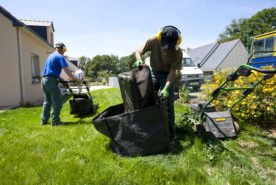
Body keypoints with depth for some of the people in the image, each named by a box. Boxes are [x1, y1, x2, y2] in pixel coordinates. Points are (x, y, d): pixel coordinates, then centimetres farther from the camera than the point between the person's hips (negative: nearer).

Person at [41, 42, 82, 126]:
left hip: (44, 80, 9)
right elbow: (67, 70, -17)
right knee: (57, 101, -2)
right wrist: (76, 79, -13)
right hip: (51, 80, -9)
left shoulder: (50, 56, 21)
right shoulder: (60, 57, -7)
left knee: (47, 101, 17)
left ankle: (44, 120, 22)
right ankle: (55, 121, 2)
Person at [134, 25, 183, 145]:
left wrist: (166, 88, -33)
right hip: (153, 72, 3)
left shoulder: (177, 52, -23)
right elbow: (138, 51, -10)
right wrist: (139, 60, -33)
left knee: (168, 105, -8)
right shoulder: (153, 41, -20)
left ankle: (171, 136, 2)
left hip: (167, 75, -2)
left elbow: (172, 71, -21)